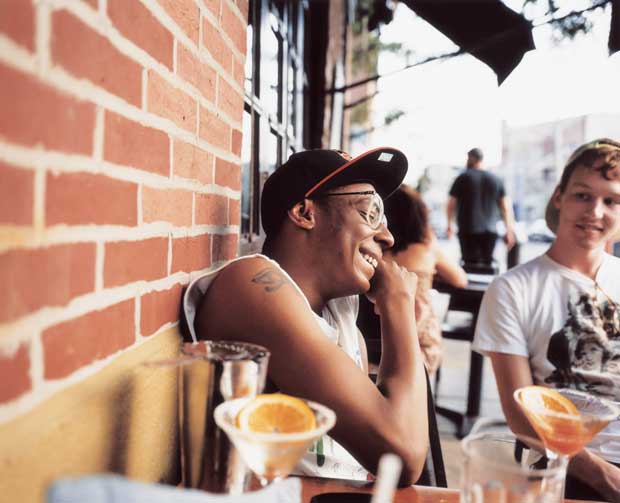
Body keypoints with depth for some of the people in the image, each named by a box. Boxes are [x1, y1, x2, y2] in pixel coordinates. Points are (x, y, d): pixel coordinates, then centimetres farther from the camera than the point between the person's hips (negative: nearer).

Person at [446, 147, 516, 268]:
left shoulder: (463, 178, -2)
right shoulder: (496, 180, 9)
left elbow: (451, 204, 0)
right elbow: (505, 207, 6)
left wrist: (449, 225, 13)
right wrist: (509, 230, 10)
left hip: (468, 229, -3)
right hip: (490, 231, 3)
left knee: (471, 264, -2)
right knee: (487, 264, 11)